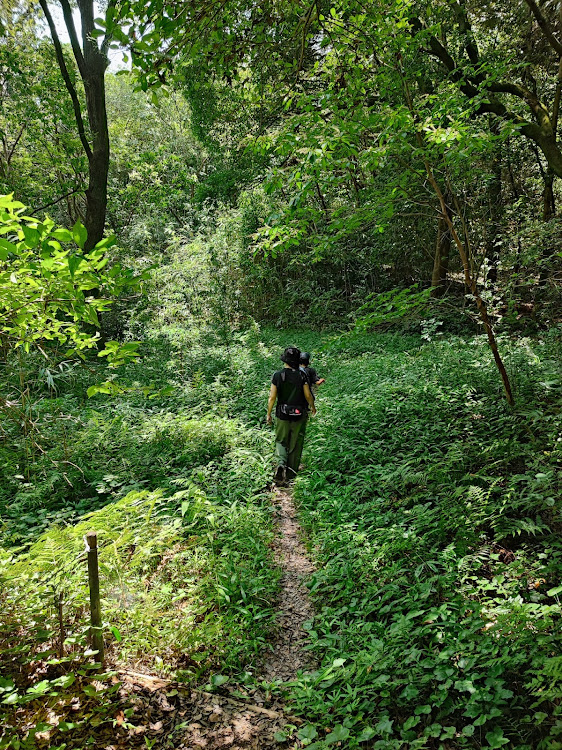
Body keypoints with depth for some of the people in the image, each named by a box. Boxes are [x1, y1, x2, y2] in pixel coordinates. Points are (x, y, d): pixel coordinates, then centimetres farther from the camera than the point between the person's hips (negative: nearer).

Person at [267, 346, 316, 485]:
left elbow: (272, 397, -6)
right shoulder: (301, 375, -9)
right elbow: (308, 395, -4)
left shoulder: (277, 375, -7)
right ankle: (291, 474, 18)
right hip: (299, 415, 0)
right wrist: (313, 407, 15)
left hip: (282, 415, 0)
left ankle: (281, 463, -13)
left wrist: (269, 414, 5)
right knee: (295, 444, 11)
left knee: (281, 441, 15)